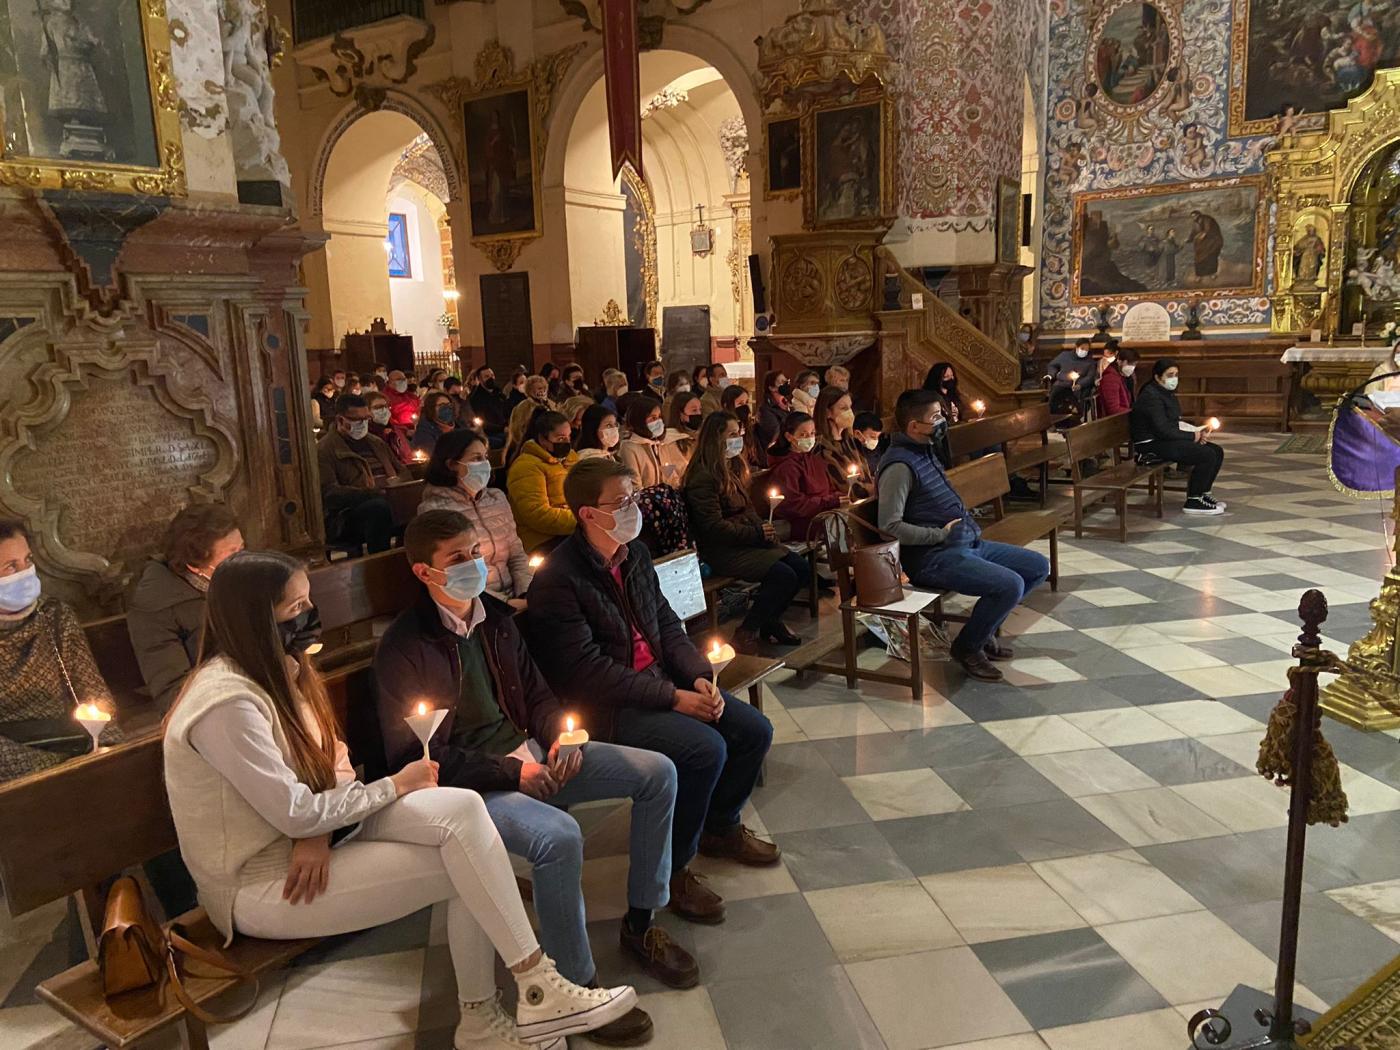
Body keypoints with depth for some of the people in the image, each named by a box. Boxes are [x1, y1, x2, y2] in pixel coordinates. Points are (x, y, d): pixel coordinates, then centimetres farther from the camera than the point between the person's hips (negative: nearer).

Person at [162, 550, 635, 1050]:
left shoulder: (278, 670, 4)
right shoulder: (227, 703, -25)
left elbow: (333, 758, 6)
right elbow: (296, 813, -24)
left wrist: (318, 831, -15)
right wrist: (395, 786, -11)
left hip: (312, 838, 8)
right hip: (259, 884, -8)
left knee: (462, 808, -15)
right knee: (463, 867, -17)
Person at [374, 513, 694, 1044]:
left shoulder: (496, 617, 7)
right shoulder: (403, 648, -14)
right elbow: (413, 756, -16)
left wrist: (561, 738, -6)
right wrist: (511, 772, -20)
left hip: (530, 756, 8)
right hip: (468, 784, -8)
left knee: (657, 772, -2)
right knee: (559, 836, -36)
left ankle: (640, 924, 11)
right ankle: (576, 986, -12)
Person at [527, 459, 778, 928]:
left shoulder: (636, 553, 6)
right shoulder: (557, 578, -19)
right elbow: (587, 668, -22)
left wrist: (699, 677, -6)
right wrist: (672, 697, -22)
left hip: (662, 682, 8)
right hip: (604, 707, -8)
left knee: (754, 730, -1)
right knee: (705, 749, -26)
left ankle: (720, 826, 25)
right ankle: (671, 868, -4)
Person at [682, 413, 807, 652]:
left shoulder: (734, 468, 16)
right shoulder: (702, 477, -16)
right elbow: (714, 526, -21)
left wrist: (766, 531, 1)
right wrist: (757, 533, -16)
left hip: (747, 542, 9)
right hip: (721, 551, -9)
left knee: (801, 566, -4)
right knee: (783, 575, -21)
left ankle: (770, 621, 14)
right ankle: (746, 633, -5)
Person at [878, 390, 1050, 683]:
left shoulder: (924, 451, 13)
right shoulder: (899, 465, -19)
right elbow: (890, 525, -26)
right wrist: (941, 534, -18)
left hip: (968, 543, 10)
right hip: (933, 557, -10)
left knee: (1039, 566, 9)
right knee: (1010, 585, -26)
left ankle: (985, 629, 20)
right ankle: (967, 647, -1)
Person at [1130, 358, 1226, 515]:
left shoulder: (1167, 393, 13)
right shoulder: (1151, 396, -18)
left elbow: (1176, 422, 17)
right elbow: (1163, 430, -24)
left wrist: (1198, 431, -2)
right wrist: (1193, 436, -14)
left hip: (1167, 439, 10)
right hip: (1152, 444, -10)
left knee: (1217, 451, 4)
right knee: (1207, 455, -20)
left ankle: (1203, 493, 15)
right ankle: (1193, 502, -8)